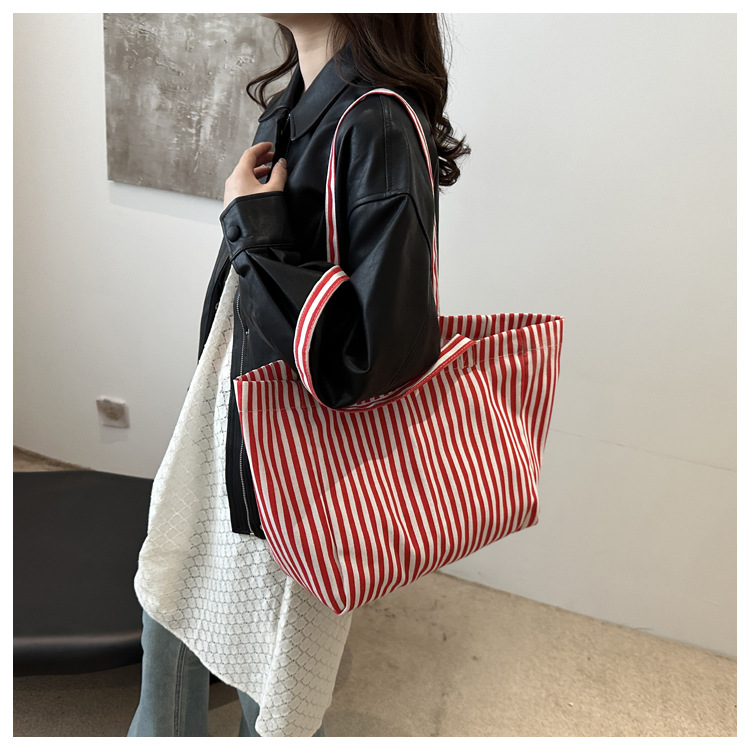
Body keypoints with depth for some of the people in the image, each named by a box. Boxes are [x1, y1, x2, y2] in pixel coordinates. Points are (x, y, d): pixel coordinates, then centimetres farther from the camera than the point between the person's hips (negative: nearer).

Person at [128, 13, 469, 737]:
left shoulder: (378, 126, -24)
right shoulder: (289, 107, 4)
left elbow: (382, 352, -31)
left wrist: (255, 231, -23)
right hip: (228, 417, 9)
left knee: (270, 674, 16)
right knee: (169, 596, 28)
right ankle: (159, 737, 58)